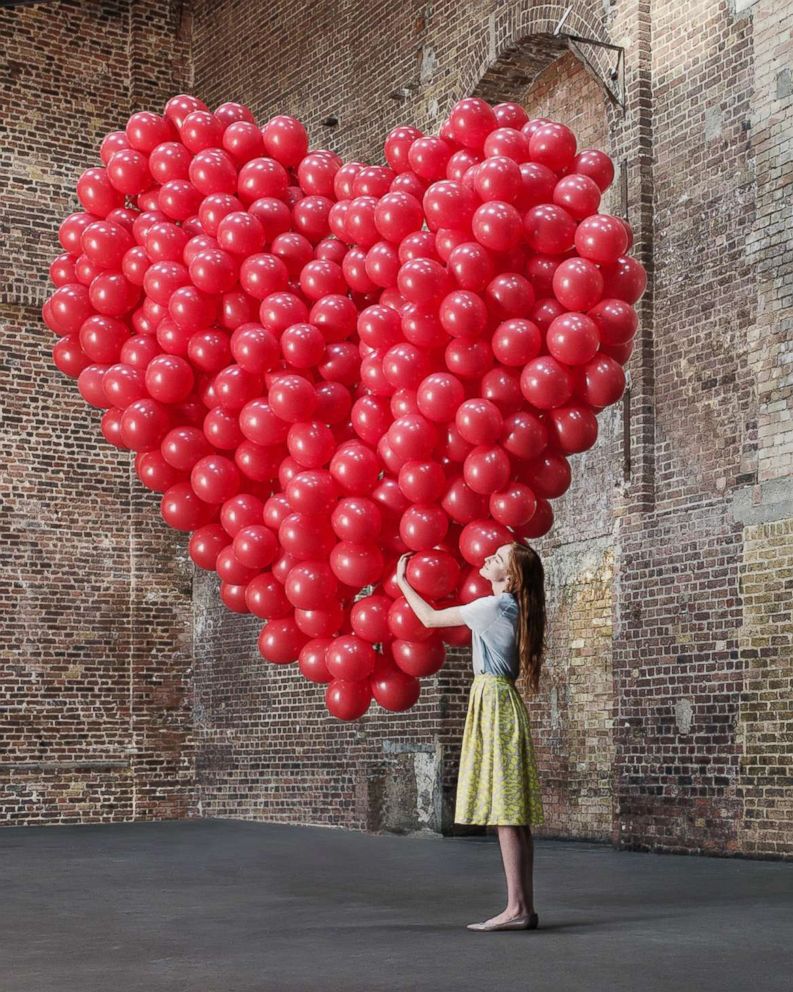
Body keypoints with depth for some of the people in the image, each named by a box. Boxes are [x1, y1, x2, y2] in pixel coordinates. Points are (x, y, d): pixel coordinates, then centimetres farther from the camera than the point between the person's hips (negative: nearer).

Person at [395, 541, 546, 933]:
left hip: (493, 700, -9)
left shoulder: (491, 607, -11)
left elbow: (430, 618, -1)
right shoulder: (512, 608, 13)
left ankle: (517, 908, -12)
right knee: (513, 813, 6)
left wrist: (402, 580, 11)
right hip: (501, 699, 9)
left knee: (505, 812, -10)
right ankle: (523, 907, 7)